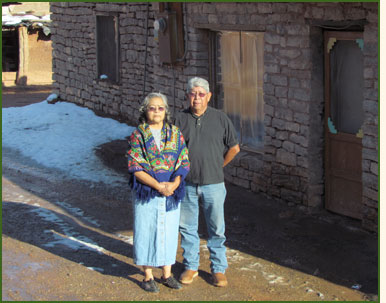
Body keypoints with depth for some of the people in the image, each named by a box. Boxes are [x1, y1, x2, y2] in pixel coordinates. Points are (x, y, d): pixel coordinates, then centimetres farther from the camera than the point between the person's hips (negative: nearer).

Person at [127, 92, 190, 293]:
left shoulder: (175, 134, 5)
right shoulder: (138, 136, -4)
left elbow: (184, 163, 2)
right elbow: (136, 168, -10)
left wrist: (174, 184, -15)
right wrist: (158, 186, -19)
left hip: (172, 192, 3)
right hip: (146, 192, -3)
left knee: (169, 230, 9)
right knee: (146, 231, 4)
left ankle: (167, 274, 23)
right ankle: (148, 276, 16)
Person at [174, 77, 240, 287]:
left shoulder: (220, 119, -1)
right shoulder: (180, 119, 0)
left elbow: (234, 147, 8)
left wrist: (218, 166, 10)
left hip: (213, 183, -1)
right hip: (186, 183, 1)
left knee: (216, 229, 6)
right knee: (187, 228, 10)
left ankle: (218, 269, 18)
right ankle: (191, 266, 24)